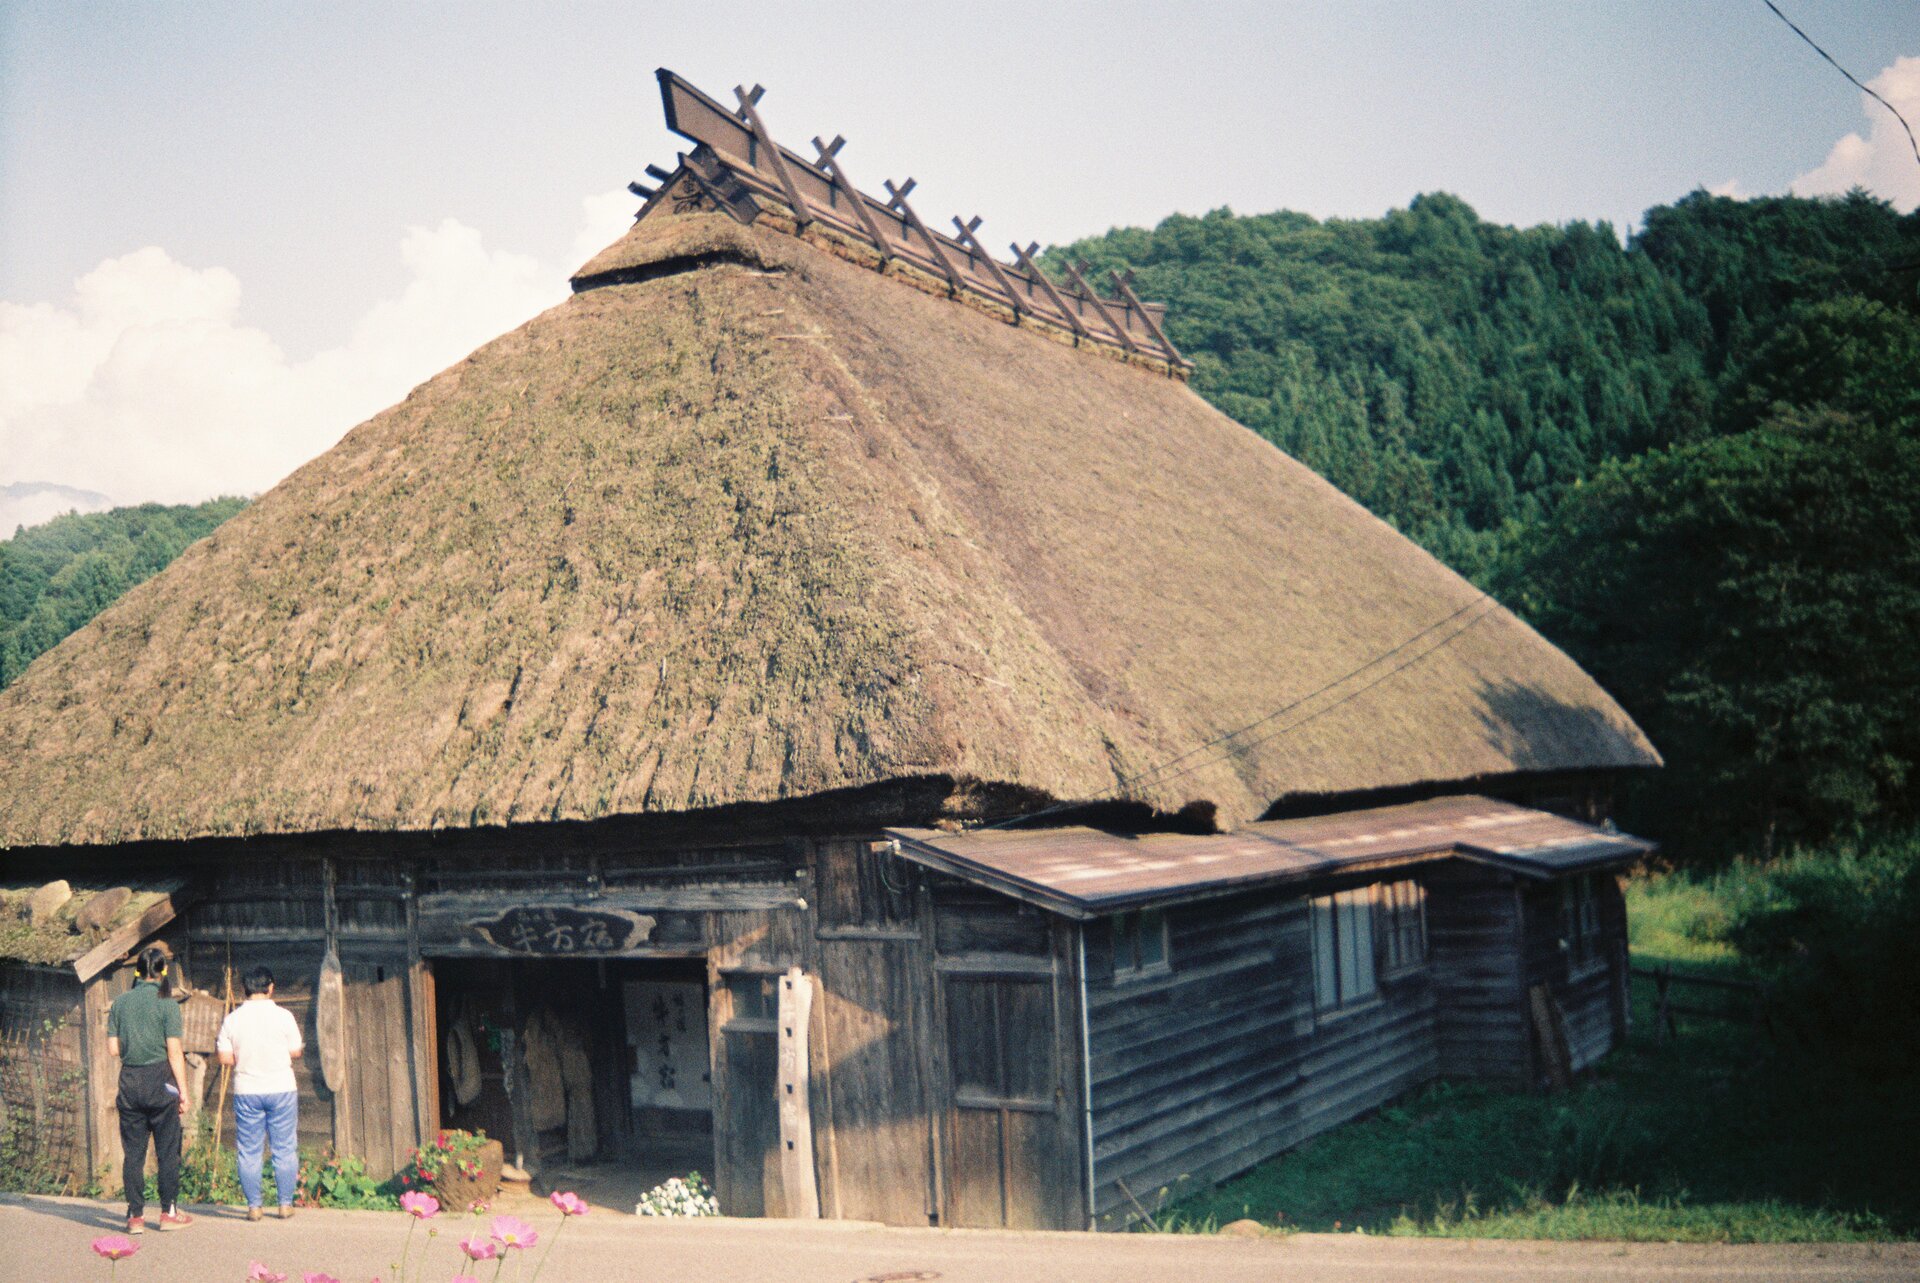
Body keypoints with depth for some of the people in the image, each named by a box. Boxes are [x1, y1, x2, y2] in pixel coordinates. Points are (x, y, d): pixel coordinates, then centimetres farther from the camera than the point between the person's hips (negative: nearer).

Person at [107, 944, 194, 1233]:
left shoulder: (120, 1003, 5)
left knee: (133, 1152, 8)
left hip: (129, 1081, 4)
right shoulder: (167, 1004, -7)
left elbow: (113, 1049, 5)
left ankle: (135, 1215, 9)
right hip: (160, 1081, -4)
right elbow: (174, 1052, -9)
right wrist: (183, 1091, -4)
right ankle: (169, 1212, 10)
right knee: (167, 1150, 6)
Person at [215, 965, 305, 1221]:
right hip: (281, 1089, -1)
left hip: (247, 1092, 1)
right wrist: (302, 1046, 18)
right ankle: (285, 1203, 9)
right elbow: (295, 1053, -2)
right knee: (285, 1149, 7)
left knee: (249, 1152, 8)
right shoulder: (283, 1016, -6)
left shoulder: (232, 1019, -2)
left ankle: (253, 1206, 10)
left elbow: (225, 1058, -2)